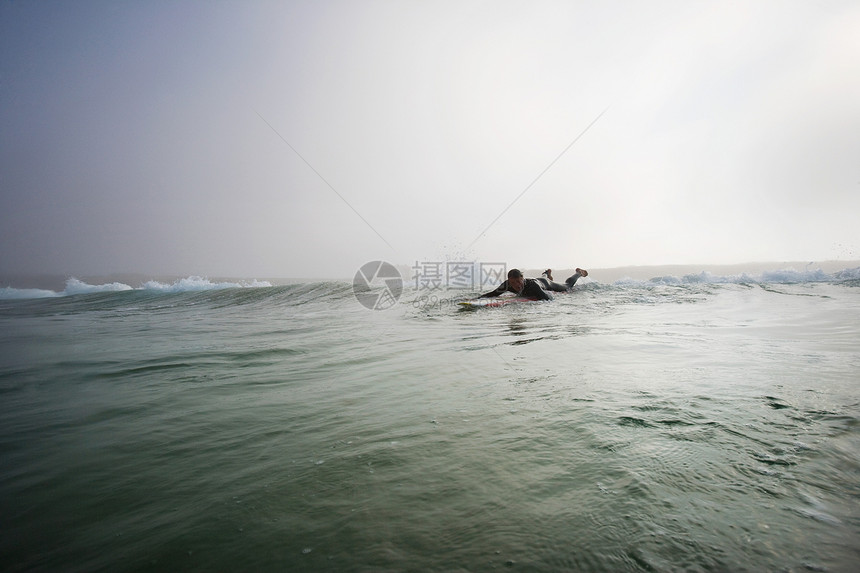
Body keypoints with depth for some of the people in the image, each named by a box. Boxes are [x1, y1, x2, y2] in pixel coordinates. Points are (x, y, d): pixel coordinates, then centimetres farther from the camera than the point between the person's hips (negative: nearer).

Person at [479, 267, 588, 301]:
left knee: (568, 287, 28)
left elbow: (549, 298, -54)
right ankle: (547, 274, 73)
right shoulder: (507, 284, -39)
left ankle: (578, 273, 56)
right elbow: (493, 294, -35)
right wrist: (478, 299, -51)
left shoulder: (532, 285, -50)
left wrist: (533, 299, -68)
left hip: (544, 284, -3)